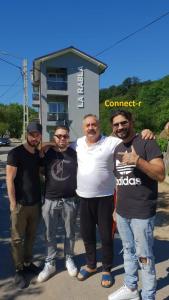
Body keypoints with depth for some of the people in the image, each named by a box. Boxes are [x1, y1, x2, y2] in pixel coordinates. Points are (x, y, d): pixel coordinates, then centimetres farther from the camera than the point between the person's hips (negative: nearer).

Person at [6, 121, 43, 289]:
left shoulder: (38, 154, 7)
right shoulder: (15, 153, -12)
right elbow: (9, 179, -13)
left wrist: (41, 196, 11)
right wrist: (13, 203, -14)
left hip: (35, 203, 6)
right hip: (20, 204, -6)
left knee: (31, 236, 17)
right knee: (17, 239, 8)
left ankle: (28, 263, 34)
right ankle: (19, 270, 23)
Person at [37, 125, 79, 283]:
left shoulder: (74, 153, -1)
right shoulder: (46, 153, -3)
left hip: (70, 200, 0)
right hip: (50, 200, 0)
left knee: (70, 232, 14)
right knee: (50, 234, 11)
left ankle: (69, 259, 34)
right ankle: (50, 264, 28)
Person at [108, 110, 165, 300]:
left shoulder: (147, 143, -10)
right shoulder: (117, 149, 10)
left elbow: (161, 175, -19)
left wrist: (137, 160, -31)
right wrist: (116, 207, 16)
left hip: (142, 213, -6)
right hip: (122, 213, 7)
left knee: (144, 256, 5)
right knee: (128, 251, 20)